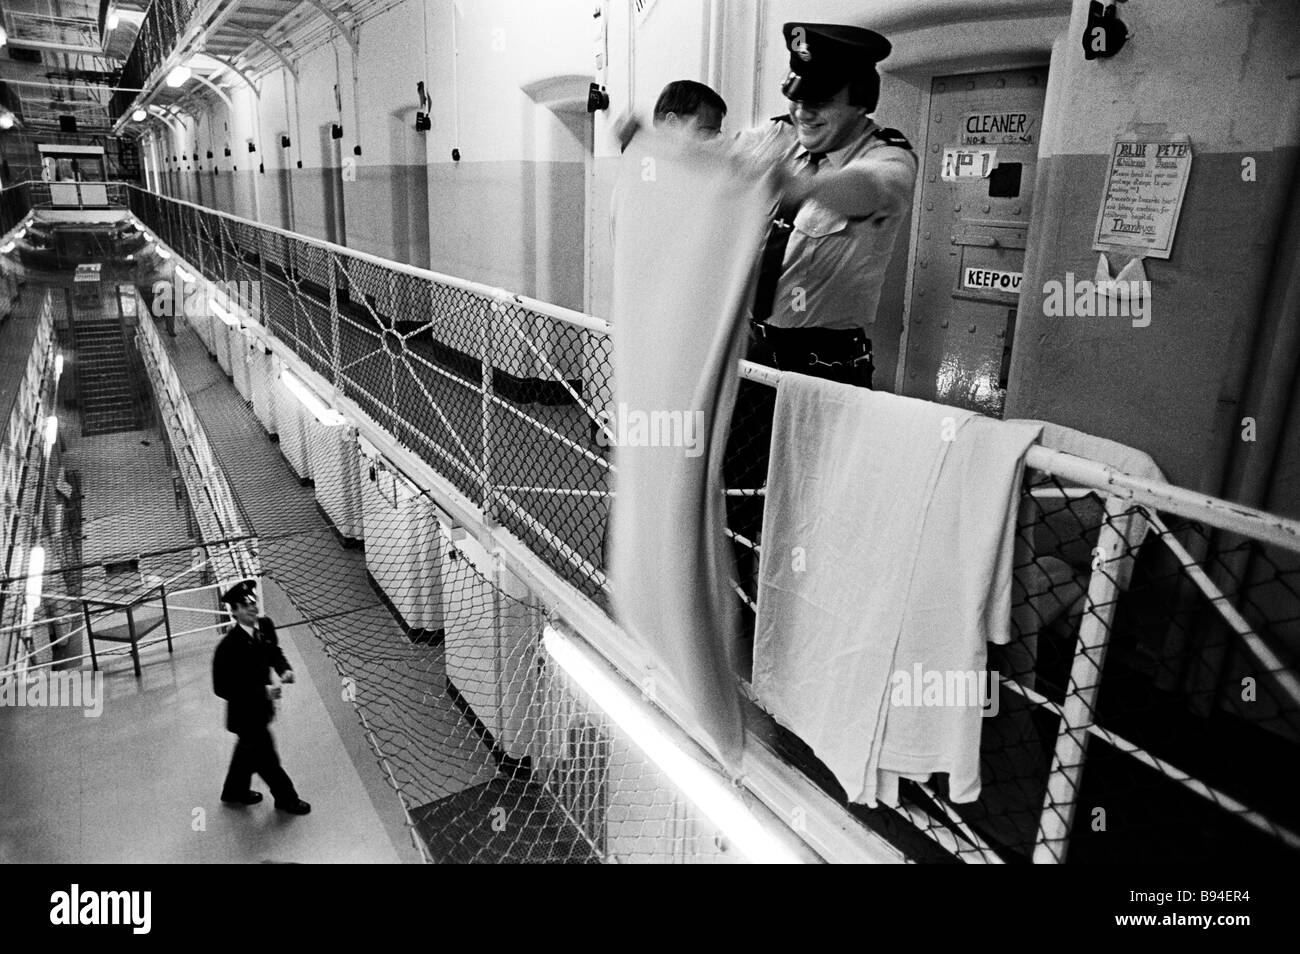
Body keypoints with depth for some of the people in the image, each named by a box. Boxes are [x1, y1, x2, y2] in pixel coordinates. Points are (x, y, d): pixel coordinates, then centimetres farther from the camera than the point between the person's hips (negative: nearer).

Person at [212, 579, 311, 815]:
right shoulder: (229, 646, -30)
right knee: (266, 756, 11)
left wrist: (284, 669, -12)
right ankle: (286, 798, 34)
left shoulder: (265, 626, -10)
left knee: (249, 749, 28)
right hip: (245, 713, -7)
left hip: (260, 707, 7)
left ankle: (235, 791, 53)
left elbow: (274, 652, 9)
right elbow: (222, 688, -25)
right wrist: (262, 692, -28)